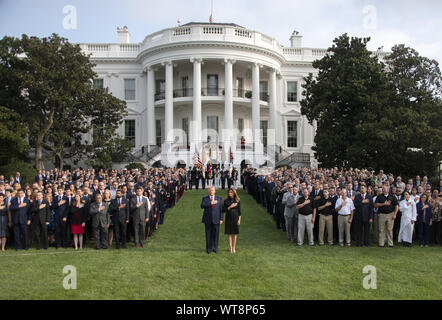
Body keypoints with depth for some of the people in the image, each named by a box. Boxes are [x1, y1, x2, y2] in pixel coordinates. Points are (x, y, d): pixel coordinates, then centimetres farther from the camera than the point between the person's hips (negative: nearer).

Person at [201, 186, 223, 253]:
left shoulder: (219, 199, 7)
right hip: (208, 219, 0)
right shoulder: (204, 198, 5)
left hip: (216, 219, 0)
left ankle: (215, 248, 12)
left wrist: (221, 219, -2)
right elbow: (202, 206, -13)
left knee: (215, 234, 2)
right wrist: (211, 203, -19)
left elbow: (221, 209, 4)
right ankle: (208, 248, 12)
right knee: (208, 234, 3)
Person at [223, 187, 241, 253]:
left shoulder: (237, 201, 1)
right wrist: (230, 207, -15)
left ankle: (234, 248, 13)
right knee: (229, 233, 2)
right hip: (228, 218, 0)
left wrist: (239, 220, -4)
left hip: (235, 218, 0)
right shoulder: (226, 201, 1)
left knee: (235, 233, 3)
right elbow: (224, 210, -1)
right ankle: (230, 248, 10)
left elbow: (239, 211, 2)